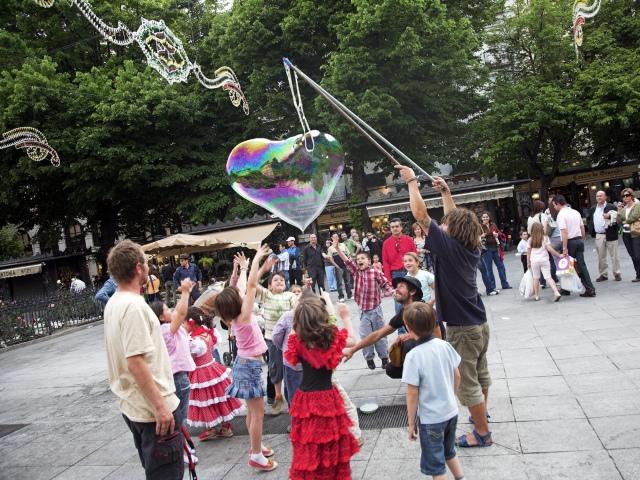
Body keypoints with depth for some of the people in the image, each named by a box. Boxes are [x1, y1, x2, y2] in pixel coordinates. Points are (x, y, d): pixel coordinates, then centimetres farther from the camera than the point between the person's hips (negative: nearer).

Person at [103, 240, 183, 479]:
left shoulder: (113, 303, 8)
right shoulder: (134, 306, -22)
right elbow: (136, 362, -27)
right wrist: (160, 406, -23)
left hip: (132, 406, 10)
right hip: (153, 408, -10)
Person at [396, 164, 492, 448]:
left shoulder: (448, 245, -19)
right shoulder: (472, 247, 2)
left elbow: (420, 215, -17)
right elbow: (457, 219, 19)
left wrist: (412, 182, -7)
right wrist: (445, 192, 23)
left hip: (462, 328, -9)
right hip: (479, 323, 9)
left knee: (467, 383, 5)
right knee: (480, 375, 25)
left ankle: (482, 433, 16)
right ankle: (481, 415, 44)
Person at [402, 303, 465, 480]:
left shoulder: (413, 356, -23)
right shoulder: (445, 345, -7)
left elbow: (412, 394, -18)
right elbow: (457, 377, 5)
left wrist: (411, 423, -7)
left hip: (431, 419, -6)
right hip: (451, 411, 6)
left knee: (435, 465, 12)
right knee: (449, 452, 29)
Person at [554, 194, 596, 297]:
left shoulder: (561, 215, -13)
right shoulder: (576, 212, 12)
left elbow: (564, 232, -19)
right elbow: (582, 227, 14)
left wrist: (564, 248, -20)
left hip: (570, 242, -7)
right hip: (579, 240, 7)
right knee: (582, 264, 7)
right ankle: (590, 289, 2)